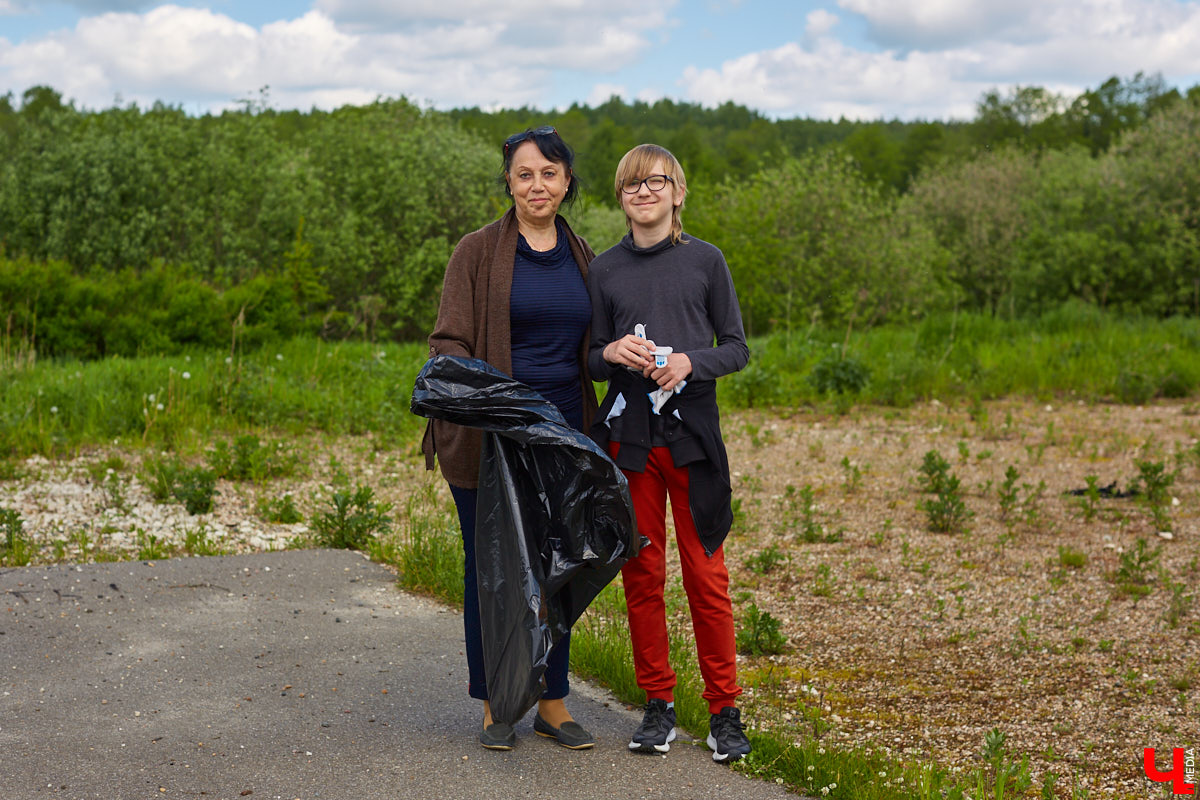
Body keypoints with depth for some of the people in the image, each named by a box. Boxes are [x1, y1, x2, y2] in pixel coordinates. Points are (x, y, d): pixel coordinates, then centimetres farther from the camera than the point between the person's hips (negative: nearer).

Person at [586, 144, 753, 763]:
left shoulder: (705, 260, 3)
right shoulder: (605, 269, 8)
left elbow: (736, 347, 4)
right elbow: (592, 359, 11)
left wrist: (690, 363, -14)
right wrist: (612, 353, -11)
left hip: (692, 432, -2)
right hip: (629, 433, 2)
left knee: (706, 576, -2)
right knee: (641, 573, 5)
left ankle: (724, 710, 10)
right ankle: (658, 705, 17)